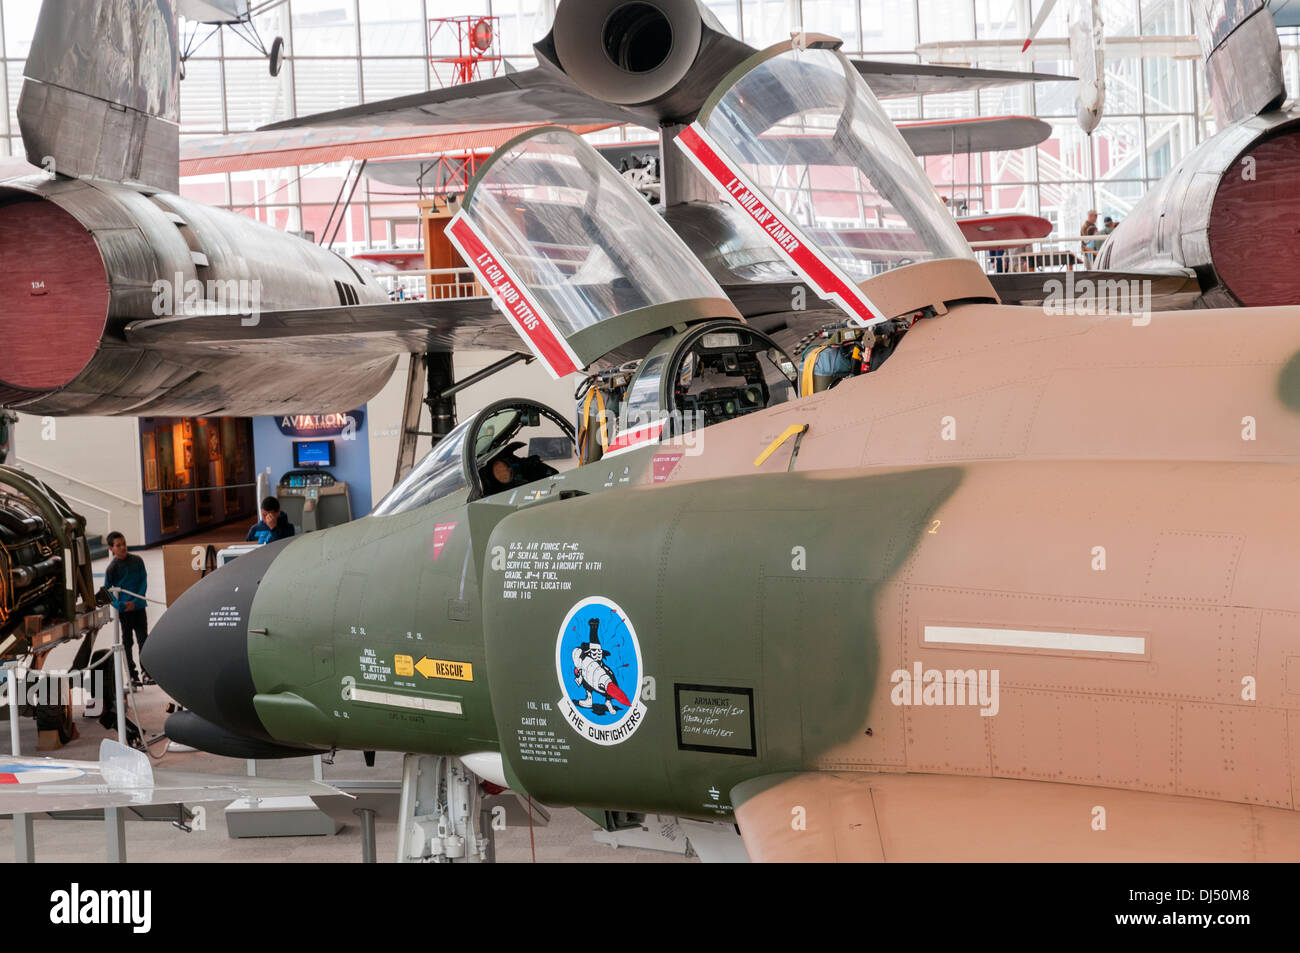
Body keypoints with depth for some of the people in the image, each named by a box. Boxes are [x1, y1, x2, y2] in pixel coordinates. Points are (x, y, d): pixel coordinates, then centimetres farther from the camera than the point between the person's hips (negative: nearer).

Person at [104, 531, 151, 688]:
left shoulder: (137, 561, 2)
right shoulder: (112, 568, -4)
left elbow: (144, 581, 2)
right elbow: (107, 590, -2)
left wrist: (136, 601, -9)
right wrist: (119, 605, -15)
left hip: (139, 606, 2)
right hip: (124, 610, -2)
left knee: (143, 640, 1)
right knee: (127, 642, 5)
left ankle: (147, 673, 8)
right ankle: (133, 676, 10)